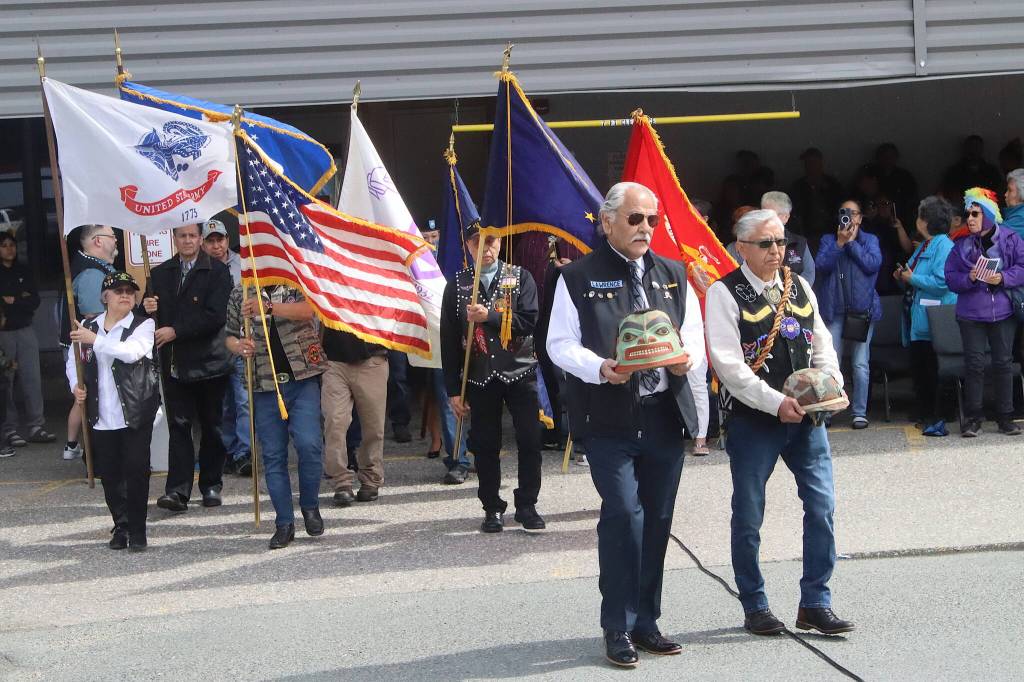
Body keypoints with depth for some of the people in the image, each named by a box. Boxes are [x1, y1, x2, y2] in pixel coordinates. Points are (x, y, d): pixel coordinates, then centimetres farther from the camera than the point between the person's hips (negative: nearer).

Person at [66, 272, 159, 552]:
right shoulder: (87, 327, 10)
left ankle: (137, 530, 6)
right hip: (101, 416, 4)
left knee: (136, 470, -4)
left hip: (135, 413, -3)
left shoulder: (143, 325, -1)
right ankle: (121, 526, 22)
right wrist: (76, 386, 0)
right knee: (109, 473, 7)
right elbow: (73, 362, 19)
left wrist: (95, 340, -20)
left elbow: (132, 351, -20)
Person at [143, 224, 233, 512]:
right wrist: (148, 308, -10)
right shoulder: (160, 273, 12)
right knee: (178, 426, -3)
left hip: (208, 361, -3)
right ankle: (177, 491, -7)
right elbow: (151, 312, 14)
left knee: (211, 426, 8)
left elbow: (214, 316, -13)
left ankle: (211, 485, 20)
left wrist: (176, 331, -17)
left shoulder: (217, 272, -4)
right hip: (174, 363, 3)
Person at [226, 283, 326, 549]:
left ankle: (310, 506, 6)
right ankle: (284, 523, 9)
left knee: (309, 443, -16)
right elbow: (229, 336, 19)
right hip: (264, 385, 3)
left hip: (302, 379, -3)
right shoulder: (240, 294, 12)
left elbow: (307, 309, -16)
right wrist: (239, 346, -5)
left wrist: (268, 307, -29)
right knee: (273, 455, 2)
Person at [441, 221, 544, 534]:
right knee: (485, 445, 5)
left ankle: (527, 505, 12)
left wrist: (489, 316, -17)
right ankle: (492, 507, 17)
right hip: (479, 377, 1)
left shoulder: (520, 277, 4)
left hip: (520, 372, -1)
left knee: (530, 441, -1)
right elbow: (449, 341, 3)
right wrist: (453, 389, -1)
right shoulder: (457, 284, 5)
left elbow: (529, 321, -8)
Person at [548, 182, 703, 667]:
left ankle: (645, 622, 21)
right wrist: (599, 369, -20)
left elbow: (695, 334, 15)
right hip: (608, 420, -5)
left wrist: (687, 357, -9)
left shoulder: (673, 275, 15)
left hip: (665, 416, 5)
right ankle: (619, 628, -1)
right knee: (623, 513, -12)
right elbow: (560, 344, -3)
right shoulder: (579, 277, 0)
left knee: (657, 519, 9)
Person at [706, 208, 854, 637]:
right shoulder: (725, 294, -7)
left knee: (822, 505, 0)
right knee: (749, 517, 5)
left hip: (806, 415, 5)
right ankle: (755, 608, 20)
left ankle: (815, 603, 12)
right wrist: (776, 403, -20)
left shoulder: (799, 287, 11)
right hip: (752, 420, -5)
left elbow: (821, 344, 13)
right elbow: (728, 364, -15)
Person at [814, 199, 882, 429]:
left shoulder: (870, 240, 11)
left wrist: (852, 242, -4)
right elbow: (821, 266, -3)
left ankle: (860, 412, 4)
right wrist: (839, 243, -10)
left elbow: (873, 264, -7)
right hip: (834, 309, 1)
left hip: (862, 309, -1)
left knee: (861, 364, 0)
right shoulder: (829, 240, 12)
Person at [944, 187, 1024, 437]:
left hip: (1003, 312, 0)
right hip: (971, 313, 0)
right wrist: (968, 278, -17)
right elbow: (950, 277, 2)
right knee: (974, 363, -1)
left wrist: (1003, 278, -17)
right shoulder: (961, 244, 4)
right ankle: (973, 417, 7)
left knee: (1003, 362, 5)